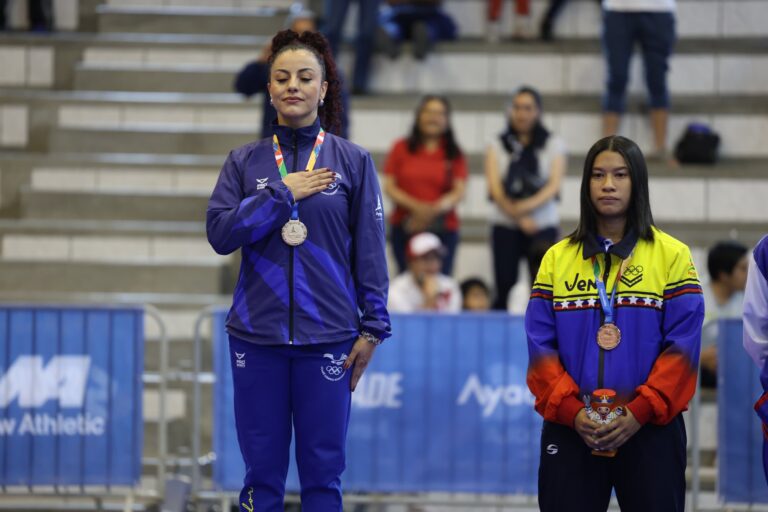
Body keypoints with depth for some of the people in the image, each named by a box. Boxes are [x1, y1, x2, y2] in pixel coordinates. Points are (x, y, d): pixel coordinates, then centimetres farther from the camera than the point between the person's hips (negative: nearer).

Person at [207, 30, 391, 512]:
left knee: (323, 471, 1)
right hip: (257, 336, 1)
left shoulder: (352, 161, 3)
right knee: (262, 471, 4)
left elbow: (370, 249, 2)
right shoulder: (245, 161, 7)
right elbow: (220, 233, -3)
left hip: (328, 338, -1)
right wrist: (283, 194, -9)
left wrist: (372, 327, -2)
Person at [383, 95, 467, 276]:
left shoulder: (454, 154, 7)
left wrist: (435, 209, -20)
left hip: (443, 229, 0)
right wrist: (415, 206, -13)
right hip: (405, 227, 0)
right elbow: (389, 187, 3)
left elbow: (459, 191, -1)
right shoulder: (402, 148, 7)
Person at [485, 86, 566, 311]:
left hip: (543, 225, -1)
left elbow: (554, 185, -1)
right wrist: (518, 216, -13)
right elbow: (494, 186, 0)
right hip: (505, 225, 1)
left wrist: (529, 205, -17)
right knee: (504, 290, -4)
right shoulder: (497, 147, 11)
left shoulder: (553, 145, 9)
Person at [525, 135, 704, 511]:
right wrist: (571, 410, -12)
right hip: (570, 431, 2)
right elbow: (540, 344, 3)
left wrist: (641, 412, -14)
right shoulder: (557, 258, 9)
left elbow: (683, 345, -4)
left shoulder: (672, 255, 2)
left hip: (650, 430, -2)